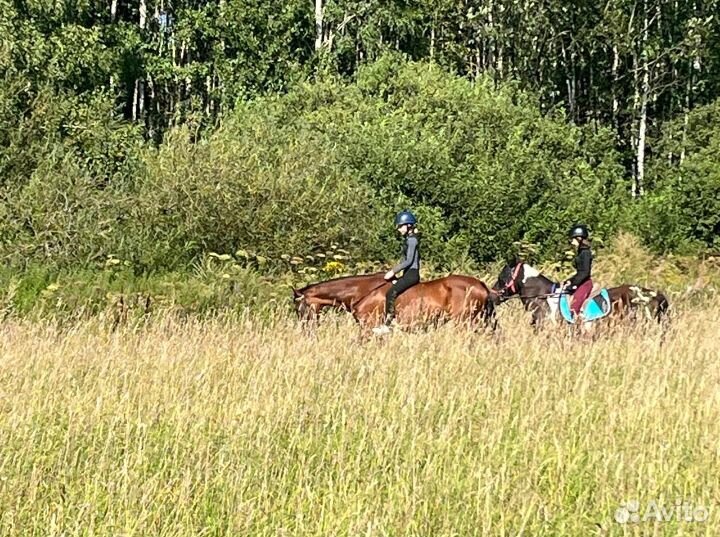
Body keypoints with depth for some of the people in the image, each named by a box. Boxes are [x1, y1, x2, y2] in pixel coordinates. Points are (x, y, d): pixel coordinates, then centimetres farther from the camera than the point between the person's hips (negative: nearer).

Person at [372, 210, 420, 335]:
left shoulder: (412, 240, -13)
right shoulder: (409, 239, 17)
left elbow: (409, 261, -19)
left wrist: (393, 271, -16)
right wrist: (394, 270, 13)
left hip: (412, 273, -11)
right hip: (408, 273, 11)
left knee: (391, 293, -19)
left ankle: (386, 325, -21)